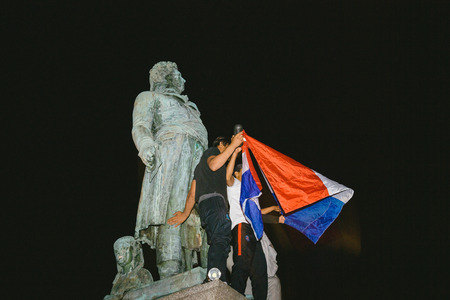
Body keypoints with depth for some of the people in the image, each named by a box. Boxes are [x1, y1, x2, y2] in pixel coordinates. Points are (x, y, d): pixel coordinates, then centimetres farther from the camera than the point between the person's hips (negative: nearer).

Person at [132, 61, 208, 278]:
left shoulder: (187, 105, 43)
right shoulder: (148, 97, 23)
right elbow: (140, 127, 4)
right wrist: (146, 146, -19)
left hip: (199, 156, 6)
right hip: (171, 149, -6)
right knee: (173, 208, -25)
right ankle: (170, 272, -37)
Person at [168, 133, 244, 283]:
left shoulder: (200, 165, 39)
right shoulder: (212, 150, 13)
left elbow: (192, 194, 35)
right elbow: (214, 165, -12)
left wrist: (185, 214, 37)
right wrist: (233, 145, -12)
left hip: (204, 205, 11)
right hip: (214, 200, -11)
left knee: (216, 243, 2)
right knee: (222, 239, -28)